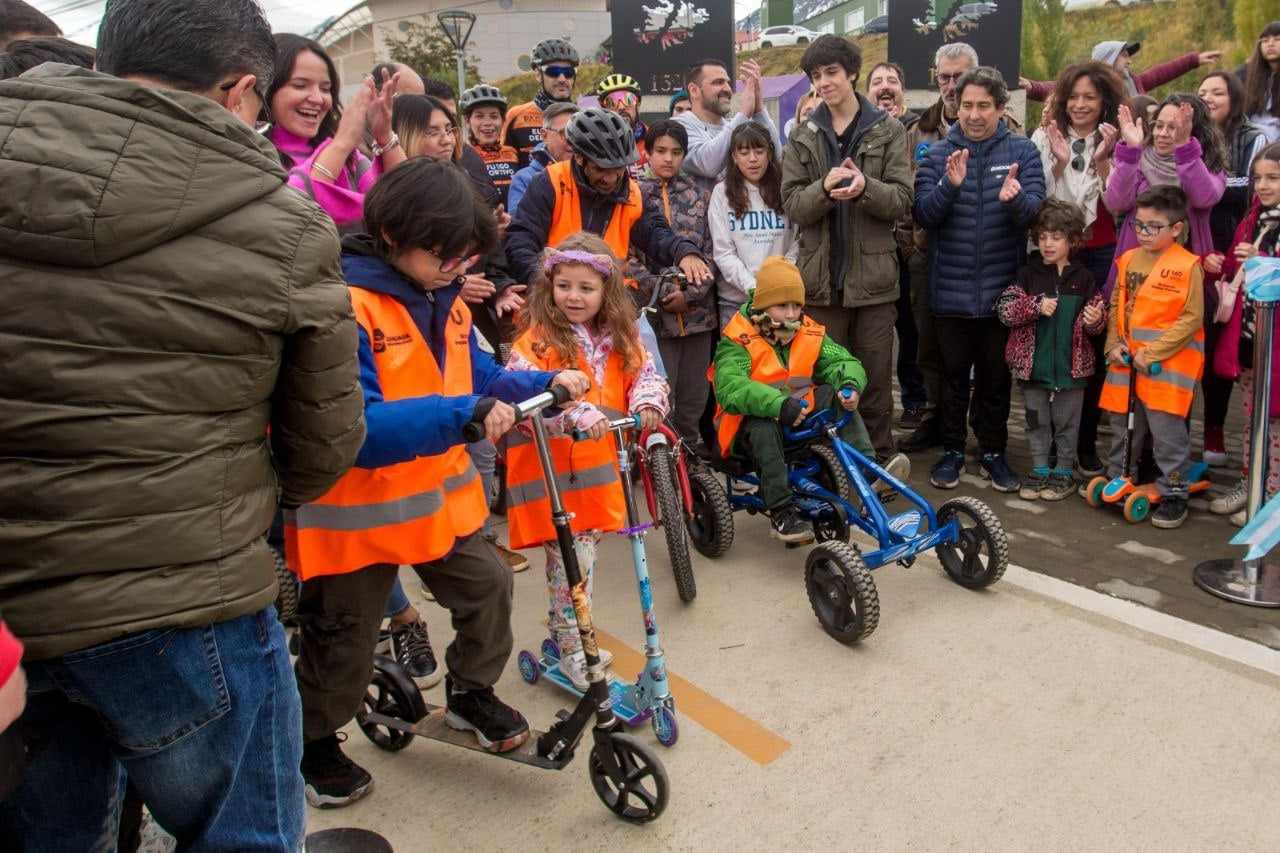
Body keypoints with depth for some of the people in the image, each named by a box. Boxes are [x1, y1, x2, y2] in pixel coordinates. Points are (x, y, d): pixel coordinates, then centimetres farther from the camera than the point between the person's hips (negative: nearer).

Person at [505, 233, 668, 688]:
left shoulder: (619, 341, 9)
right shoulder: (537, 340, -11)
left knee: (582, 554, 18)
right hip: (551, 473, -6)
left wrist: (647, 402, -17)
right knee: (573, 563, -1)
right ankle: (574, 651, 17)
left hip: (598, 471, 6)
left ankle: (560, 631, 38)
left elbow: (647, 374, 6)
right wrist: (578, 414, -35)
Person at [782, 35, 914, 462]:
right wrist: (825, 187, -19)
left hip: (873, 274, -1)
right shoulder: (803, 137, 9)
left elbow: (902, 200, -3)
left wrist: (865, 188, -22)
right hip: (821, 275, 1)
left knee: (876, 377, 6)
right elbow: (792, 206, 0)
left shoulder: (888, 130, 4)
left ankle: (880, 461, 19)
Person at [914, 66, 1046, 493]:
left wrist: (1015, 198, -31)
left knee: (996, 376, 11)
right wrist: (950, 185, -26)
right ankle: (952, 449, 24)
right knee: (953, 374, 10)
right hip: (951, 290, 0)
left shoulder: (1022, 150, 2)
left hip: (1001, 287, 0)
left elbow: (1035, 208, -9)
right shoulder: (938, 154, 2)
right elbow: (923, 214, -8)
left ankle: (994, 451, 26)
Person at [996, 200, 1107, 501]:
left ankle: (1064, 472, 23)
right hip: (1033, 364, 1)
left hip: (1071, 365, 0)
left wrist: (1095, 319, -16)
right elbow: (1004, 308, -9)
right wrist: (1036, 306, -20)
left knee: (1066, 423, 10)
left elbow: (1096, 323, 6)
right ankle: (1040, 470, 24)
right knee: (1037, 421, 12)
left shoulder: (1083, 278, 0)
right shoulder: (1028, 274, -1)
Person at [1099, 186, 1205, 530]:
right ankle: (1117, 479, 32)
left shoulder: (1187, 266, -9)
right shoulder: (1128, 260, 8)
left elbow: (1192, 318, -11)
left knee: (1167, 430, -4)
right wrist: (1114, 345, 1)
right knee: (1123, 425, 17)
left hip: (1169, 364, -6)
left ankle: (1174, 493, 10)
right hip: (1126, 362, 6)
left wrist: (1152, 353, -15)